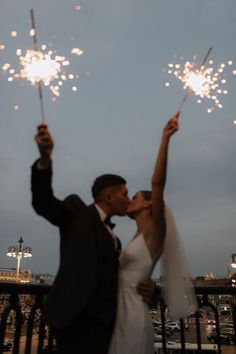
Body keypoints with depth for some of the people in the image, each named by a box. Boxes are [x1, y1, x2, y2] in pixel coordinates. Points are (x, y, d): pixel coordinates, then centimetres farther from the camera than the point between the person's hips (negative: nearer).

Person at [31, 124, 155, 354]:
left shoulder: (113, 238, 23)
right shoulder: (78, 212, 3)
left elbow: (114, 279, 19)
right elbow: (43, 202, -14)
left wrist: (142, 289, -2)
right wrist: (45, 159, -31)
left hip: (103, 322, 8)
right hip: (77, 317, -7)